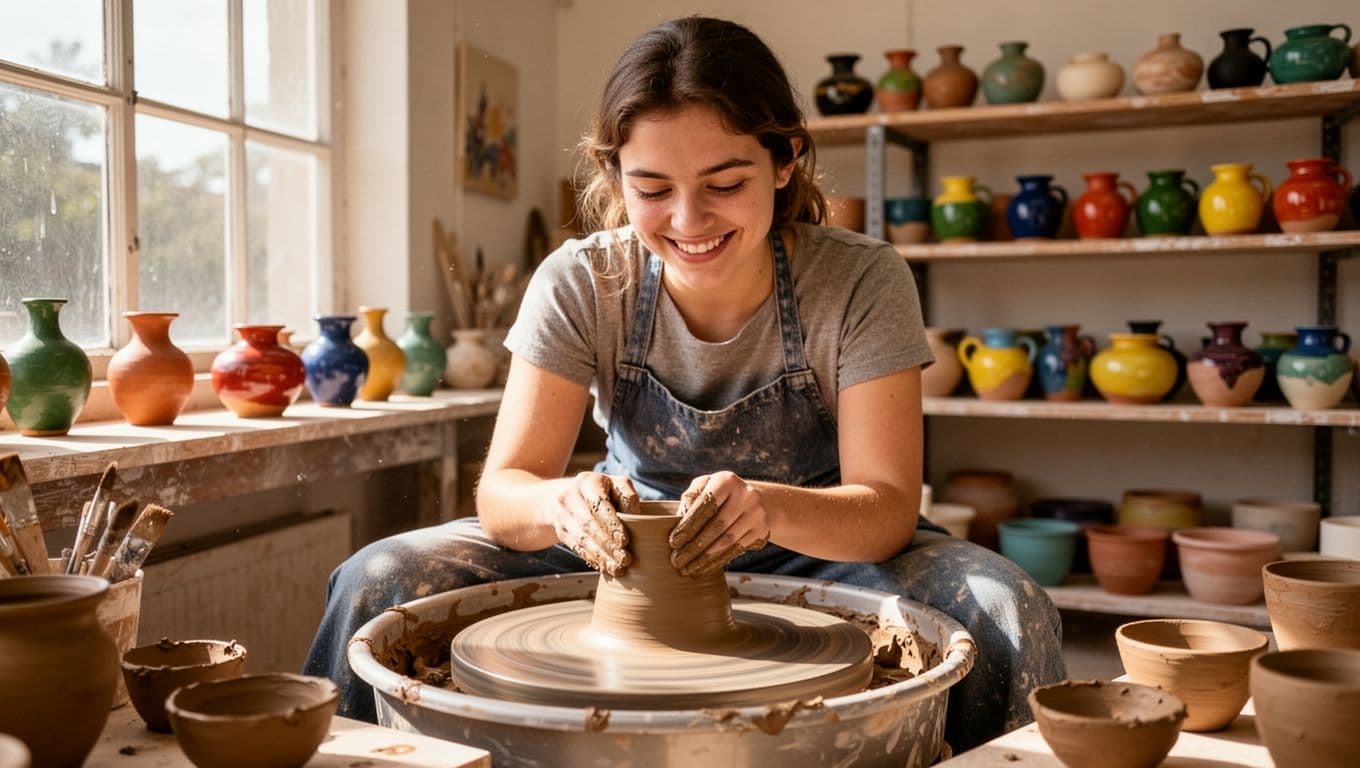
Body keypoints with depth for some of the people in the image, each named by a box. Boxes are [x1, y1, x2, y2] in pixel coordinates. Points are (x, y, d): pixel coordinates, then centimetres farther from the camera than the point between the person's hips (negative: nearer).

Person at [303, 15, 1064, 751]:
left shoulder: (863, 282, -18)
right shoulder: (578, 285, -14)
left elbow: (888, 506, -21)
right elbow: (503, 492, -16)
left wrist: (771, 508, -43)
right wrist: (566, 501, -40)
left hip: (819, 554, -1)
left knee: (1005, 613, -30)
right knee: (379, 581, -18)